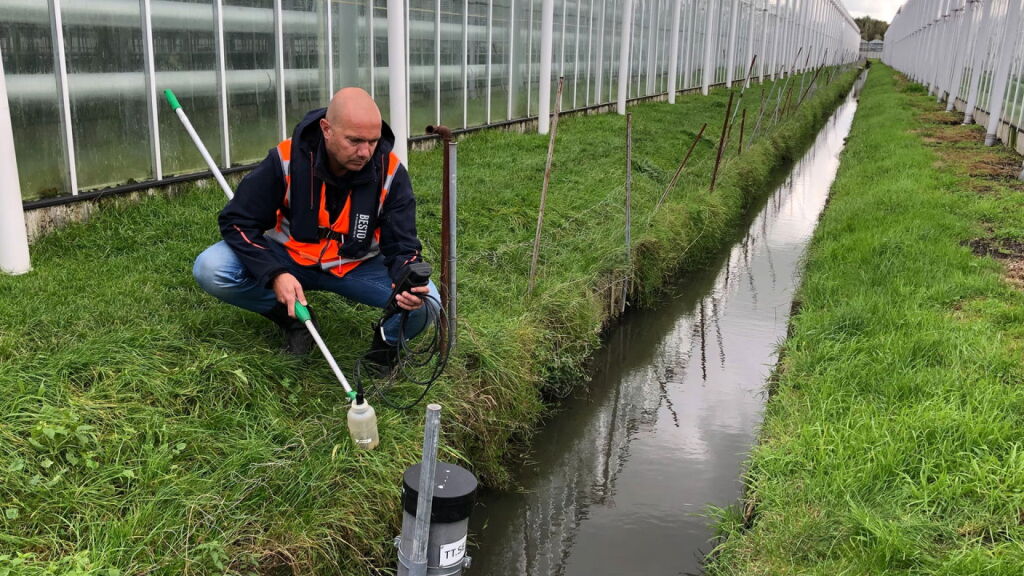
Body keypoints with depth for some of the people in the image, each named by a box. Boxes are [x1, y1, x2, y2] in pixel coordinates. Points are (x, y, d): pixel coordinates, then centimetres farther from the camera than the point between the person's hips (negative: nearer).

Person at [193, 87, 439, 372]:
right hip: (288, 258, 1)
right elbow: (237, 221, -14)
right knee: (210, 270, -24)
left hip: (358, 266, -1)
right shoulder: (287, 158, -21)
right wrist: (275, 274, -30)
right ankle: (295, 319, -1)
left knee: (424, 303, -27)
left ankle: (387, 341, 7)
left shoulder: (390, 171, -18)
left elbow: (401, 245, -12)